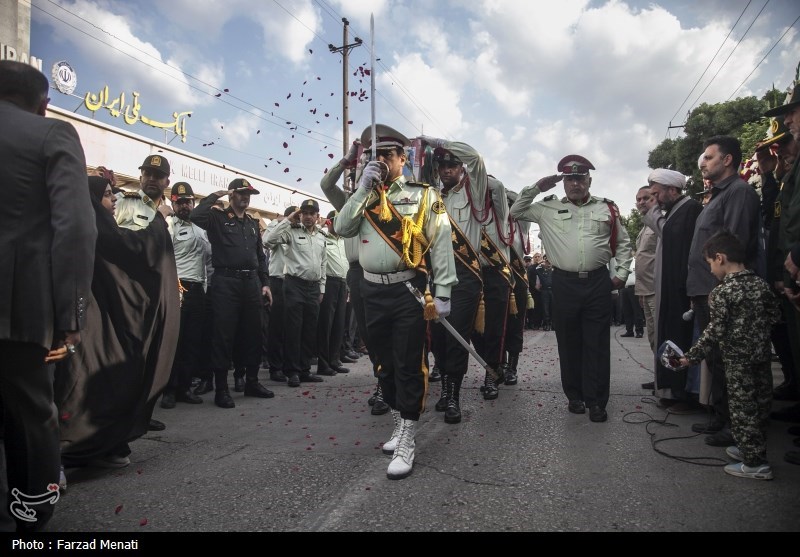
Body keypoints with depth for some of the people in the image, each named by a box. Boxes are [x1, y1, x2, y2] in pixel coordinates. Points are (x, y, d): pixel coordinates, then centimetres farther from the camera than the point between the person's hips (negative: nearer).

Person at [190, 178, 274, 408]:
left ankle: (252, 382, 23)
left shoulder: (253, 223, 19)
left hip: (251, 282, 6)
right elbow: (195, 216, -20)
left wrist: (265, 283, 12)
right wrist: (215, 197, -8)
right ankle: (221, 388, 5)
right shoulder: (218, 218, 2)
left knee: (253, 334, 11)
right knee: (224, 336, -2)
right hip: (226, 282, -6)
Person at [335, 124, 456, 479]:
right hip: (373, 291, 5)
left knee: (408, 366, -2)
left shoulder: (423, 194, 0)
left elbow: (441, 244, -5)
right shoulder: (365, 196, 14)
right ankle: (399, 424, 33)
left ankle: (407, 443, 6)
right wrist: (364, 188, -6)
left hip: (408, 291, -5)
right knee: (385, 364, 15)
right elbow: (342, 229, -1)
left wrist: (442, 293, -11)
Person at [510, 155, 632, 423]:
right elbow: (515, 212, 9)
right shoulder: (548, 208, 8)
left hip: (598, 283, 0)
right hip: (564, 283, 0)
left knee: (597, 344, 1)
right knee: (569, 343, 7)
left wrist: (621, 273, 7)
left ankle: (596, 401, 10)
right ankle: (575, 396, 21)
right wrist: (536, 188, 2)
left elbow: (623, 243, 16)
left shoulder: (607, 208, 11)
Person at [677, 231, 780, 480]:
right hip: (763, 355, 7)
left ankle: (755, 463, 8)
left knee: (742, 409, 2)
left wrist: (692, 356, -10)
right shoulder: (761, 283, 3)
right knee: (760, 403, 16)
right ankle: (752, 448, 32)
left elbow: (714, 331, -18)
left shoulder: (721, 292, -17)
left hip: (737, 360, -7)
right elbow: (775, 315, 11)